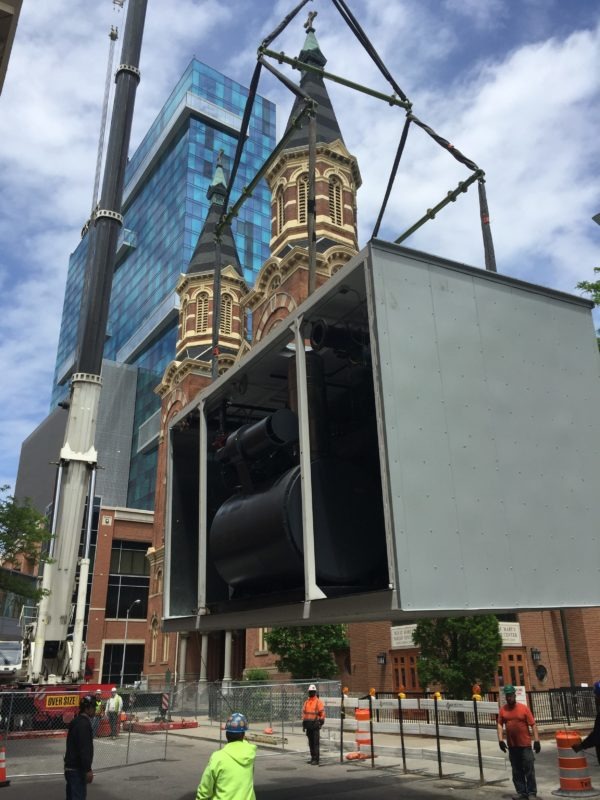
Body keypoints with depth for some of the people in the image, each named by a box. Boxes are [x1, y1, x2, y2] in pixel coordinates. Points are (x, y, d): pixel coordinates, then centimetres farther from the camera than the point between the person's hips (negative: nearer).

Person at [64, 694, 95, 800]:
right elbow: (84, 749, -23)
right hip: (77, 769, -10)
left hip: (71, 767, 10)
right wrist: (88, 769, -21)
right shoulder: (84, 724, -19)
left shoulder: (77, 721, 13)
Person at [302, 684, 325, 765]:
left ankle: (316, 760, -5)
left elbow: (322, 713, -6)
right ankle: (312, 758, 19)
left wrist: (321, 723, -10)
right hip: (308, 725, 6)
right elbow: (304, 713, 16)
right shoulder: (306, 702, 13)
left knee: (315, 743, -7)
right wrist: (304, 724, 13)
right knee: (310, 743, 11)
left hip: (315, 725, -6)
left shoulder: (319, 702, -5)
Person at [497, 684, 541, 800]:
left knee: (529, 769, 1)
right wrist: (500, 740, -8)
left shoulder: (523, 708, -7)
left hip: (525, 744, -3)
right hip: (512, 745, 3)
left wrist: (536, 740, -11)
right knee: (516, 771, 10)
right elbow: (500, 725, 2)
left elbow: (533, 725, -6)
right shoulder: (503, 709, 1)